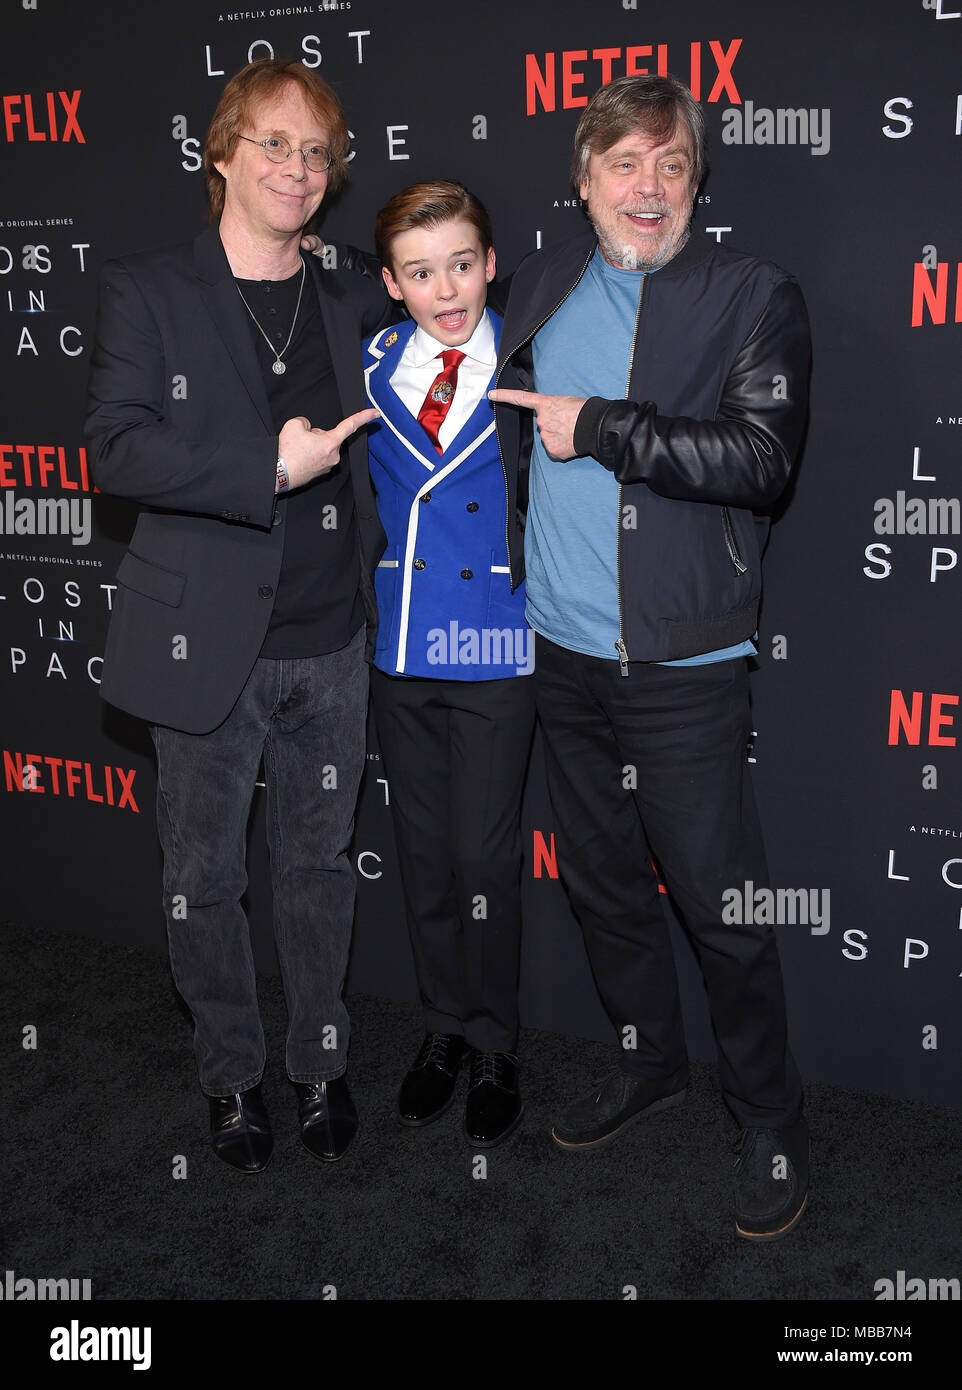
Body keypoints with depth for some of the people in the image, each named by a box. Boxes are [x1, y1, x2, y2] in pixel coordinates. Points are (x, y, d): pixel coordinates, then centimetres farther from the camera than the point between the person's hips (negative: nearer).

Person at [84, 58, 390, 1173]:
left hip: (331, 649, 3)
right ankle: (232, 1078, 30)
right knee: (204, 879, 10)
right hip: (208, 647, -3)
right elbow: (117, 451, -13)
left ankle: (321, 1062, 34)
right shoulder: (146, 291, -2)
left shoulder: (357, 305, 10)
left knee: (318, 867, 15)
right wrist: (271, 468, -19)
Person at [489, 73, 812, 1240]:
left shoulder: (753, 297, -4)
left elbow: (759, 455, -18)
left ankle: (771, 1124, 20)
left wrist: (599, 428, -17)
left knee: (722, 905, 0)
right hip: (564, 650, 5)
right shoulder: (542, 287, 11)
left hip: (683, 662, -5)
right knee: (601, 880, 17)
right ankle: (648, 1062, 39)